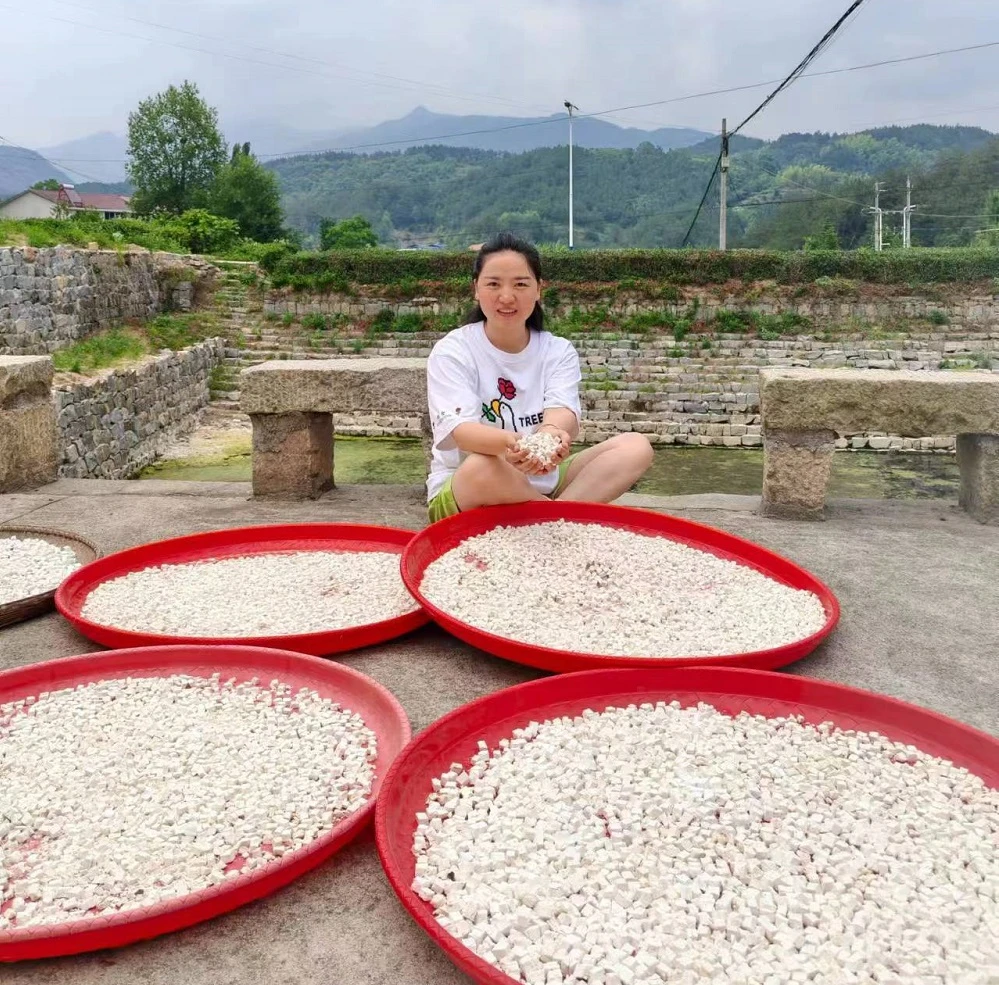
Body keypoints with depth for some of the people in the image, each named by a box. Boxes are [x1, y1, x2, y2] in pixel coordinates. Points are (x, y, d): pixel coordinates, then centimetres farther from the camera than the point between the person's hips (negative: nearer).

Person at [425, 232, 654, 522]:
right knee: (482, 467, -38)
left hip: (541, 484, 4)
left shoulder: (559, 351, 0)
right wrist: (509, 442, -49)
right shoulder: (452, 352, -9)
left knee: (636, 447, -13)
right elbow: (460, 430, -25)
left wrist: (552, 433, -47)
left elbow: (563, 412, -20)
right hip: (461, 495, -3)